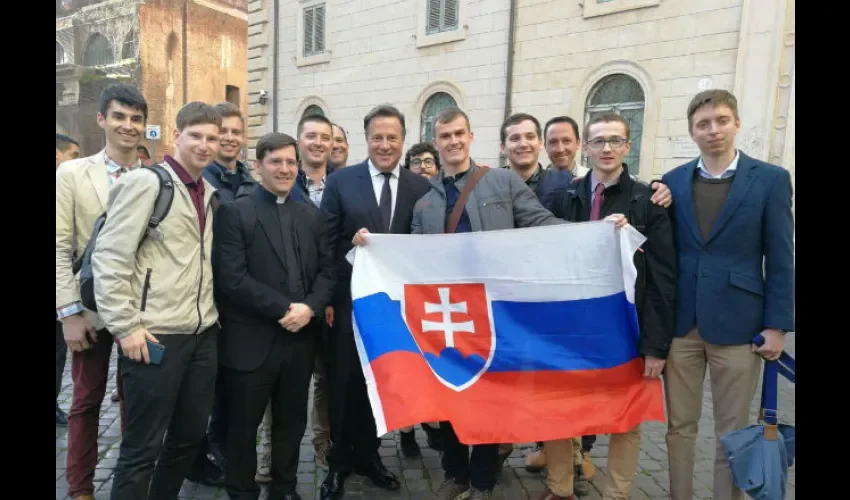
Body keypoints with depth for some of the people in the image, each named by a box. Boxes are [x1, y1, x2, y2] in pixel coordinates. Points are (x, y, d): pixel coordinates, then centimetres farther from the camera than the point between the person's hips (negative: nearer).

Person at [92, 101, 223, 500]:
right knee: (142, 446, 5)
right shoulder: (146, 182, -8)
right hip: (156, 335, -7)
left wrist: (212, 314, 11)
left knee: (191, 435, 17)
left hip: (203, 334, 7)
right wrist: (126, 326, -15)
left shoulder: (210, 194, 12)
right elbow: (108, 257, -12)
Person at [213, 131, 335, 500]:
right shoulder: (234, 213, -5)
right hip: (251, 339, -4)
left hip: (301, 336, 4)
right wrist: (283, 309, -16)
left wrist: (309, 308, -11)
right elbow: (232, 277, -14)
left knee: (292, 422, 16)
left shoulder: (311, 215, 10)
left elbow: (327, 270, 7)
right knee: (243, 424, 12)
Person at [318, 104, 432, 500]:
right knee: (345, 384, 11)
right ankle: (339, 460, 31)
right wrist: (327, 298, -13)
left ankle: (368, 455, 36)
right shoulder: (340, 182, -3)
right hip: (351, 301, -2)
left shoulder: (421, 186, 1)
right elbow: (324, 244, -4)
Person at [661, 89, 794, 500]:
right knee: (679, 426, 12)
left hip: (736, 323, -2)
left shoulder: (771, 179, 0)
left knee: (732, 432, 10)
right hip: (680, 323, 2)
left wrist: (777, 325, -5)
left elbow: (780, 261, -1)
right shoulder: (672, 182, 5)